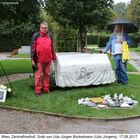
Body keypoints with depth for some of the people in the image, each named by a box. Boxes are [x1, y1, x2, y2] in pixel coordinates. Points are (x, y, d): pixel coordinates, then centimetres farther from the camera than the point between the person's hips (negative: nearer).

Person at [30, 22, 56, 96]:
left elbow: (52, 48, 21)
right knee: (38, 75, -2)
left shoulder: (49, 36, 13)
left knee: (47, 74, 10)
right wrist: (32, 59, -6)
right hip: (39, 60, -4)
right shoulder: (36, 36, 0)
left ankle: (46, 89, 20)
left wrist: (54, 57, 23)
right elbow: (32, 47, -1)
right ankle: (38, 90, 6)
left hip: (48, 59, 4)